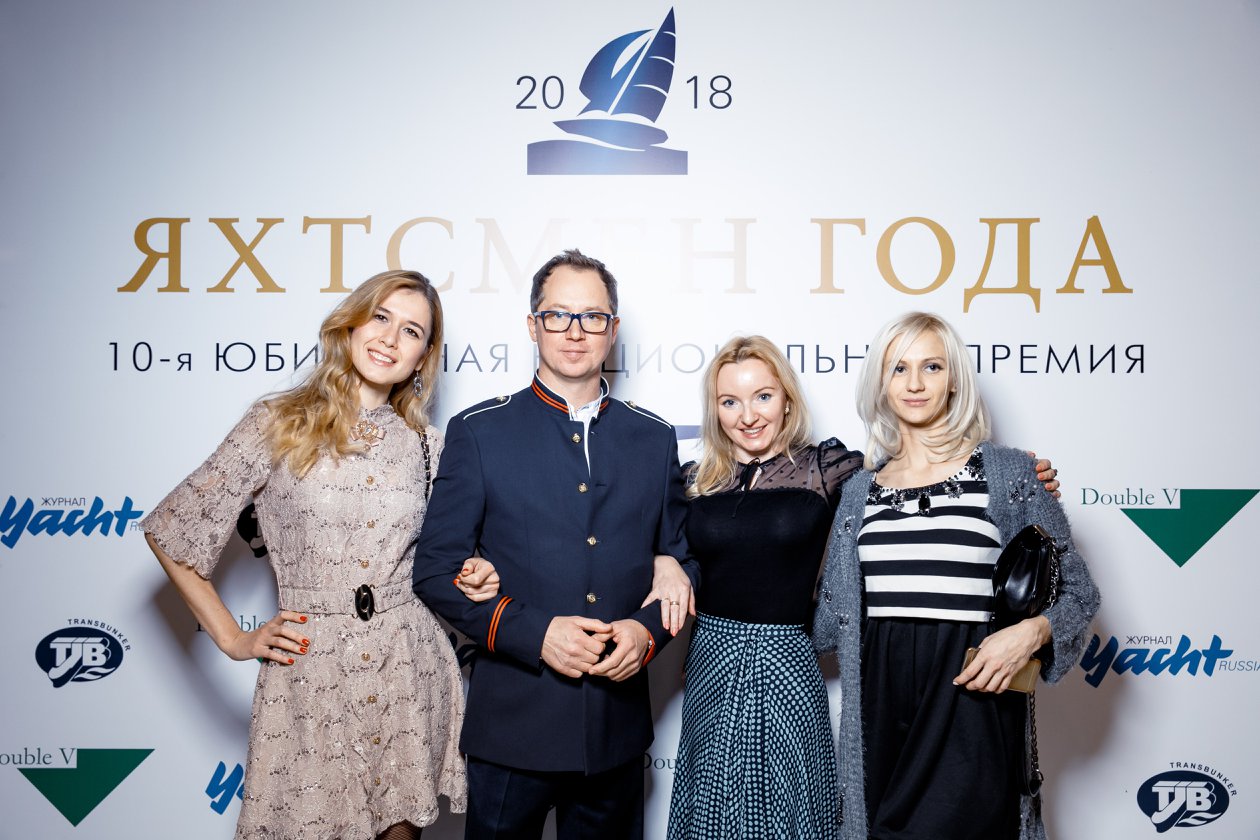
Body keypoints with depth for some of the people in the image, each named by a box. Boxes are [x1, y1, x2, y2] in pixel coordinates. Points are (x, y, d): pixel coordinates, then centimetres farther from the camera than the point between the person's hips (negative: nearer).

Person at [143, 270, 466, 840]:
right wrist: (232, 639, 0)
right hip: (310, 680, -2)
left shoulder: (426, 446, 6)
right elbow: (168, 529, 2)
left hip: (411, 673, 3)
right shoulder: (277, 425, -3)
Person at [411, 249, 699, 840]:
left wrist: (648, 629, -9)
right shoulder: (477, 432, -2)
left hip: (619, 726, 3)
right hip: (512, 725, -2)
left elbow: (682, 561, 11)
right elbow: (437, 569, -5)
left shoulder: (653, 439, 7)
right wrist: (534, 632, -16)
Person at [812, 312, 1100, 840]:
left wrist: (1031, 632, -14)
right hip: (880, 713, 3)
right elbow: (831, 620, 13)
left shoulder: (1008, 473, 0)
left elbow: (1077, 591, 4)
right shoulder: (860, 489, 9)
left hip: (970, 707, -3)